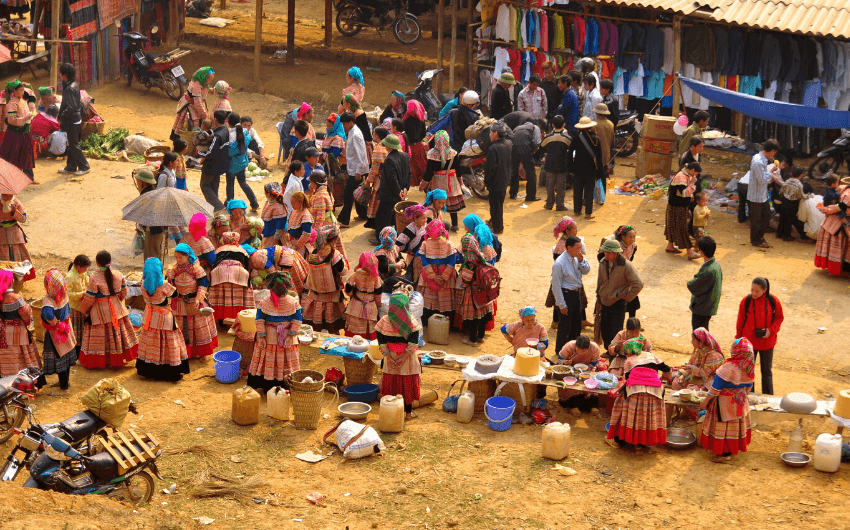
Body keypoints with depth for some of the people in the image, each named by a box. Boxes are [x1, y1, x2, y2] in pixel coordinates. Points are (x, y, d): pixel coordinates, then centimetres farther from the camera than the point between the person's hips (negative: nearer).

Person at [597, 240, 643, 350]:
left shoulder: (626, 265, -17)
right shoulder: (603, 263, 1)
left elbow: (638, 284, -13)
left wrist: (628, 297, -9)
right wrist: (599, 301, 17)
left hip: (618, 303, -5)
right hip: (605, 302, 5)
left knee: (616, 330, -6)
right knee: (605, 329, 10)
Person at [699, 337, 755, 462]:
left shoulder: (729, 366, -28)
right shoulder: (749, 367, -5)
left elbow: (716, 387, -22)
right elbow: (748, 386, 9)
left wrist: (706, 401, -12)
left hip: (725, 402, -7)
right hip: (739, 402, 7)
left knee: (723, 427, 6)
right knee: (736, 424, 20)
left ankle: (724, 453, 13)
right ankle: (734, 448, 33)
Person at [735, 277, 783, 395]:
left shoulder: (773, 301, -9)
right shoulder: (746, 301, -9)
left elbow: (779, 318, 3)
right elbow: (740, 322, 0)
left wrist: (771, 330, -14)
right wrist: (738, 340, 4)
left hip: (767, 342, 0)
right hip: (749, 342, 0)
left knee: (767, 371, 12)